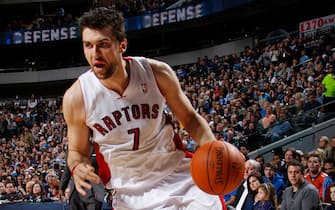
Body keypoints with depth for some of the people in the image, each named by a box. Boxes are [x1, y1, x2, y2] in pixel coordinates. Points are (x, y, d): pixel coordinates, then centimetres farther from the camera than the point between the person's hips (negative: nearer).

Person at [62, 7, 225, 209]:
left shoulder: (157, 73, -12)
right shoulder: (76, 97, -14)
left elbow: (190, 118, 3)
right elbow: (78, 151, 3)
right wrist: (77, 167, -21)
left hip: (179, 177, 1)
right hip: (132, 194, -1)